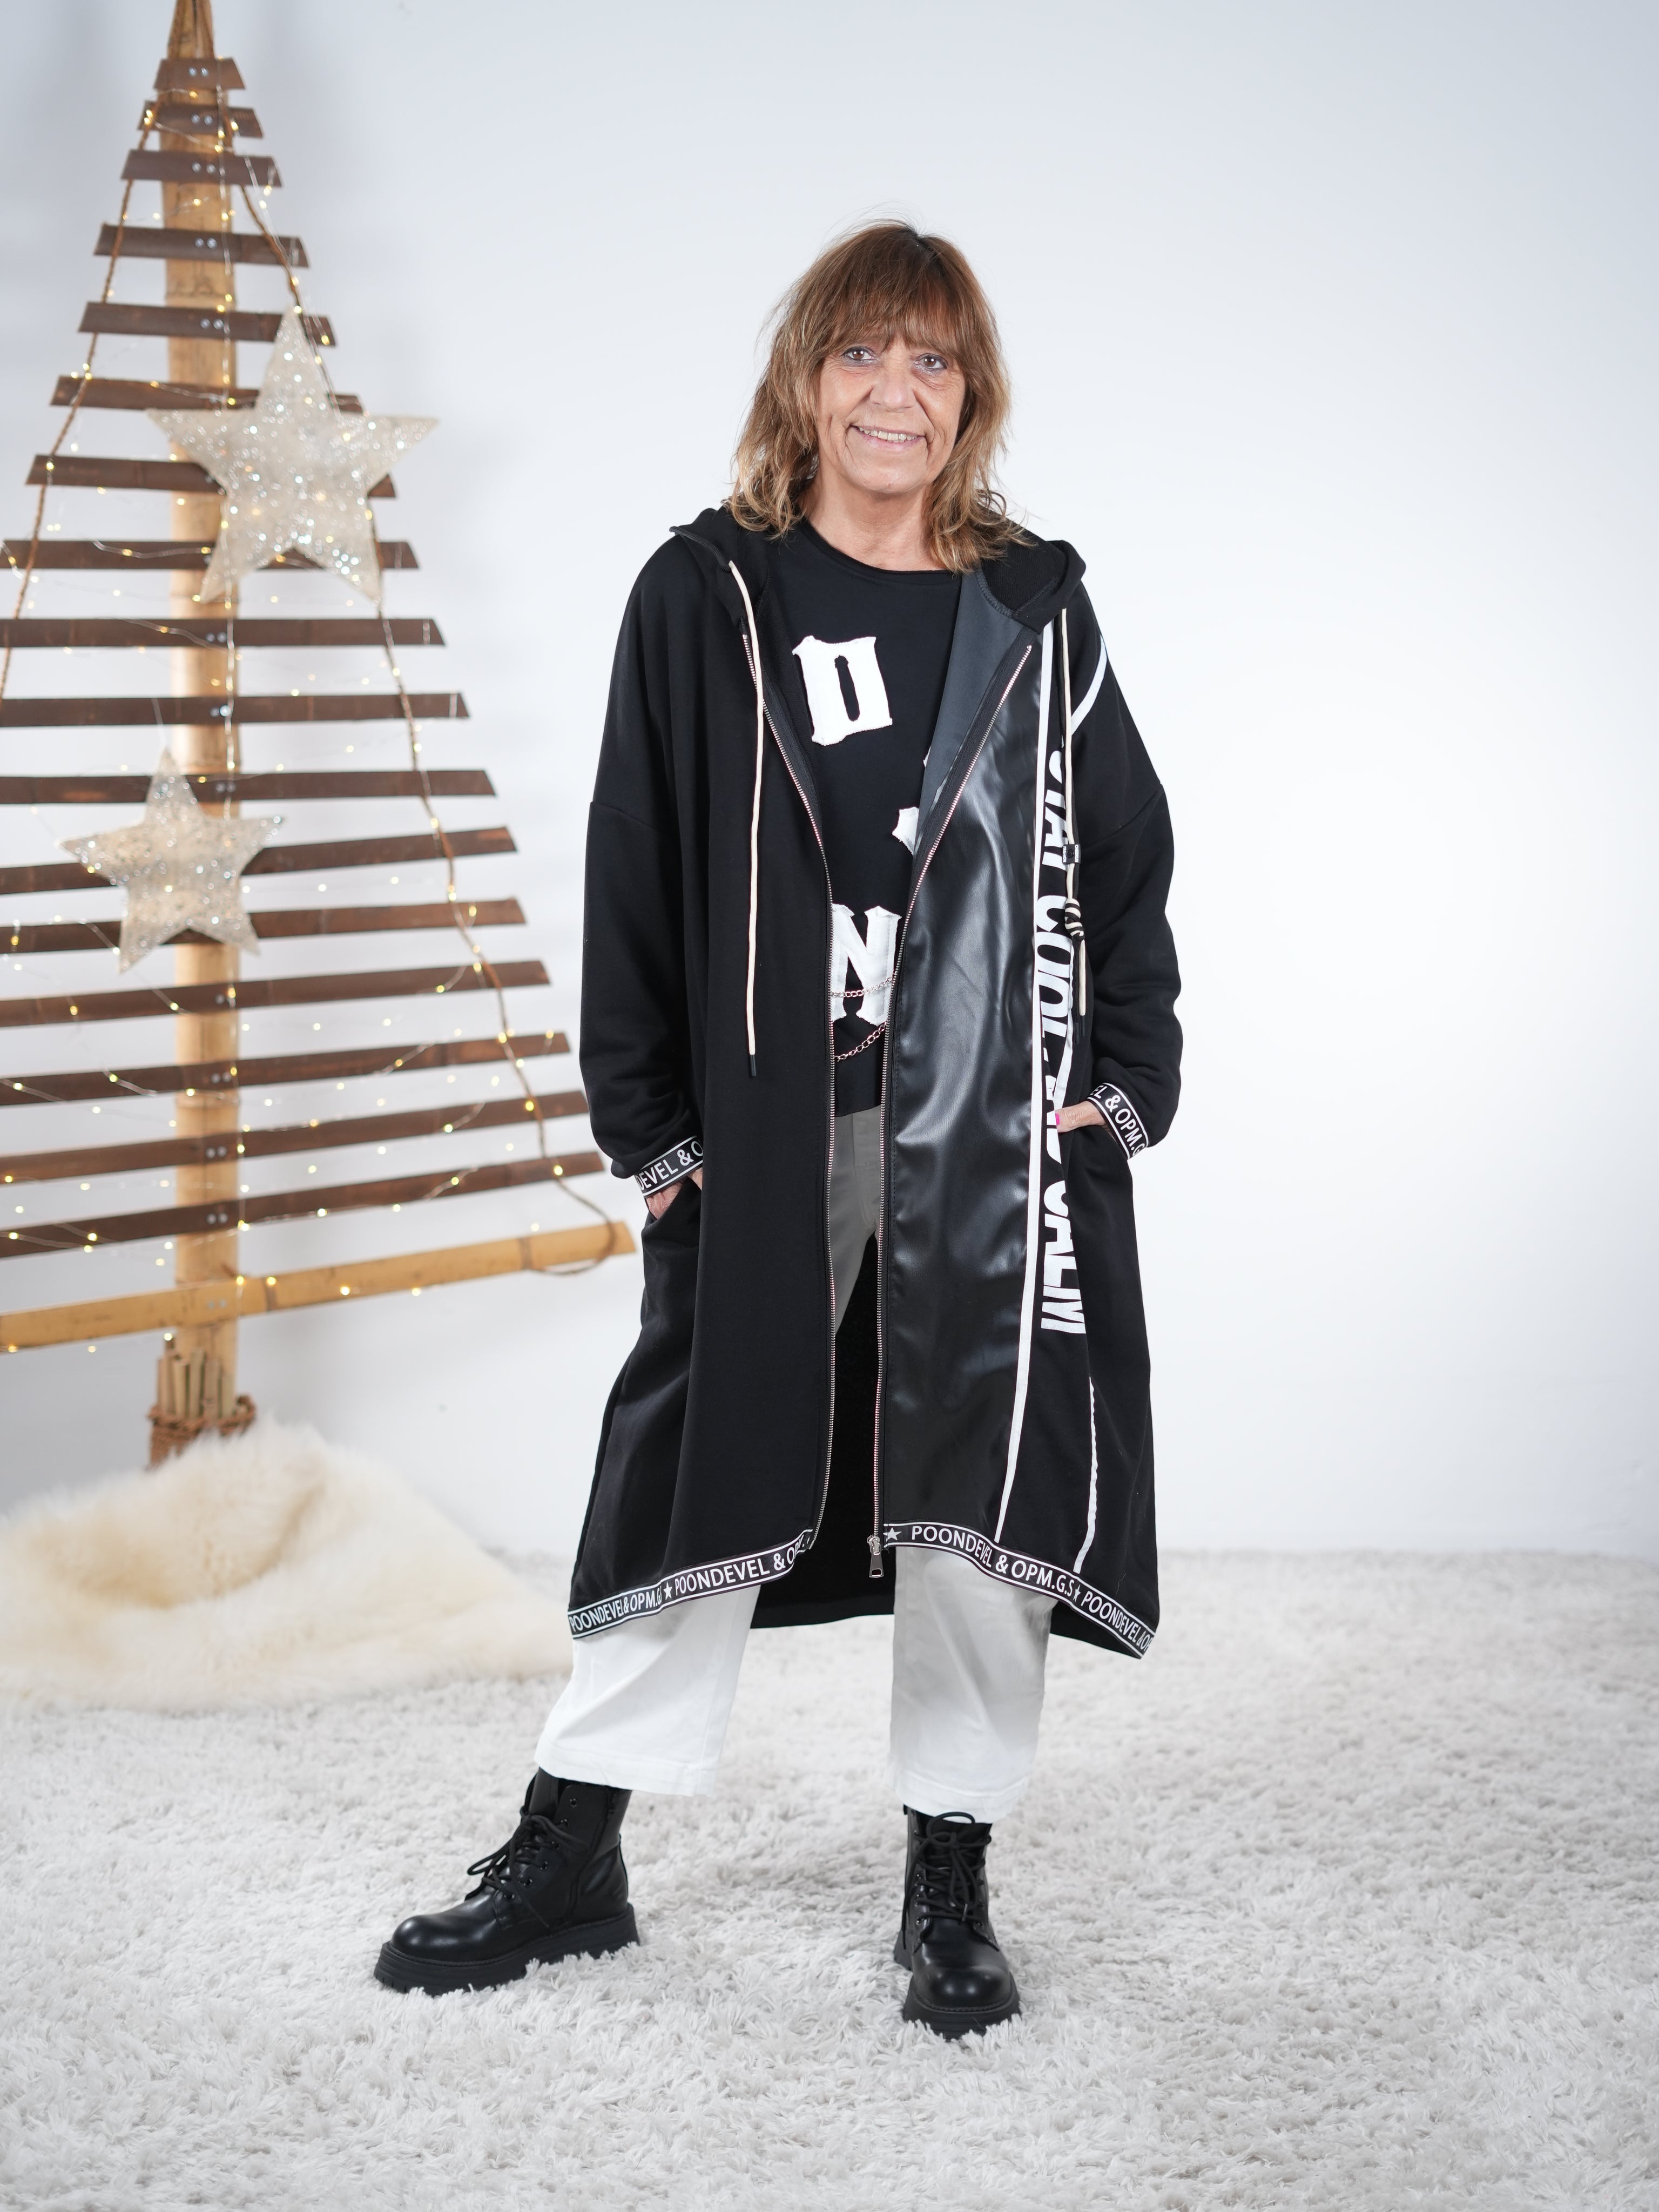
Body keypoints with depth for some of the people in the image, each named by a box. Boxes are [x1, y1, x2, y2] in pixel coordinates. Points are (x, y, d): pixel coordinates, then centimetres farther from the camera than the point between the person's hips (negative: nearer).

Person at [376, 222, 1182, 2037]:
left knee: (984, 1485, 3)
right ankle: (568, 1863, 17)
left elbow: (1129, 852, 12)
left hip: (999, 1134, 1)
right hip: (770, 1129, -1)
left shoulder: (1035, 610, 8)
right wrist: (645, 1119, -2)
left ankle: (951, 1887, 17)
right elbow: (636, 866, 3)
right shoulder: (707, 597, 3)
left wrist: (1128, 1075, 1)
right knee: (701, 1470, 4)